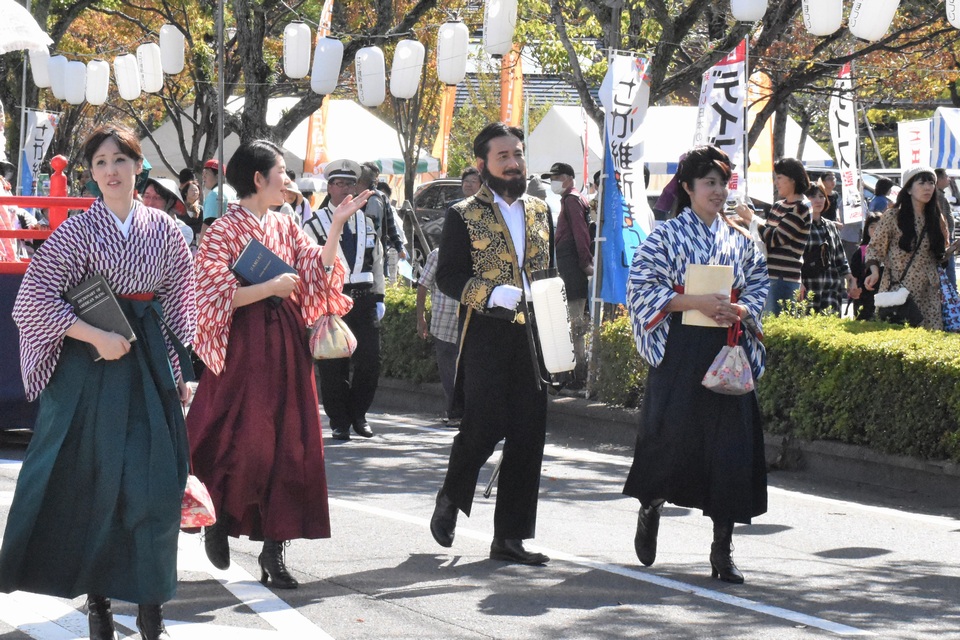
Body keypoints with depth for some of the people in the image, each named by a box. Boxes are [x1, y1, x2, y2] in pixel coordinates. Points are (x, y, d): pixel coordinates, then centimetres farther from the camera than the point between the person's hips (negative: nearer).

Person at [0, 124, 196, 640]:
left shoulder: (163, 230, 7)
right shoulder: (77, 231, -2)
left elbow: (178, 304, 13)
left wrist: (178, 371, 10)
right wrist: (96, 337, -14)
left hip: (149, 364, 2)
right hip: (90, 365, -2)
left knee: (156, 478, -3)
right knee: (95, 481, 0)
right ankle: (97, 597, 10)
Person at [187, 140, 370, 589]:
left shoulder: (286, 228, 13)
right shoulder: (226, 229, -6)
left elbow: (318, 275, 5)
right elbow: (212, 297, -12)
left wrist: (336, 227, 0)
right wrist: (269, 287, -17)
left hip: (285, 344, 6)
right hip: (244, 345, -6)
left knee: (288, 446, 2)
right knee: (246, 445, -9)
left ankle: (273, 548, 7)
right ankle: (219, 519, 19)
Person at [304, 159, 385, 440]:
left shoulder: (366, 222, 16)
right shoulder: (315, 224, 1)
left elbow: (377, 261, 19)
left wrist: (379, 298, 13)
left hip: (364, 299, 4)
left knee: (370, 362, 0)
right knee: (333, 366, -1)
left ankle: (358, 414, 18)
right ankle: (339, 421, 10)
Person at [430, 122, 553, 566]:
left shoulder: (539, 211, 15)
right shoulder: (464, 216, 0)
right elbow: (448, 277, -6)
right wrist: (493, 293, -21)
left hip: (533, 339, 5)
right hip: (486, 340, -5)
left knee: (528, 438, 1)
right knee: (483, 427, -10)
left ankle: (509, 537, 7)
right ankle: (450, 499, 20)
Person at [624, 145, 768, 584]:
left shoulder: (739, 239, 12)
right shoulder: (666, 235, -1)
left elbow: (759, 286, 17)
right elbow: (641, 287, -7)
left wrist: (738, 309, -5)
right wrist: (696, 302, -15)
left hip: (729, 351, 4)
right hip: (680, 350, -3)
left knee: (729, 443, -3)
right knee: (670, 436, -2)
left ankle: (722, 548, 0)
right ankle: (650, 508, 30)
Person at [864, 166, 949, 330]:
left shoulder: (936, 219, 11)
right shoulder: (892, 216, -2)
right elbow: (875, 248, 0)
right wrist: (874, 272, -17)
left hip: (928, 293, 4)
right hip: (897, 288, -4)